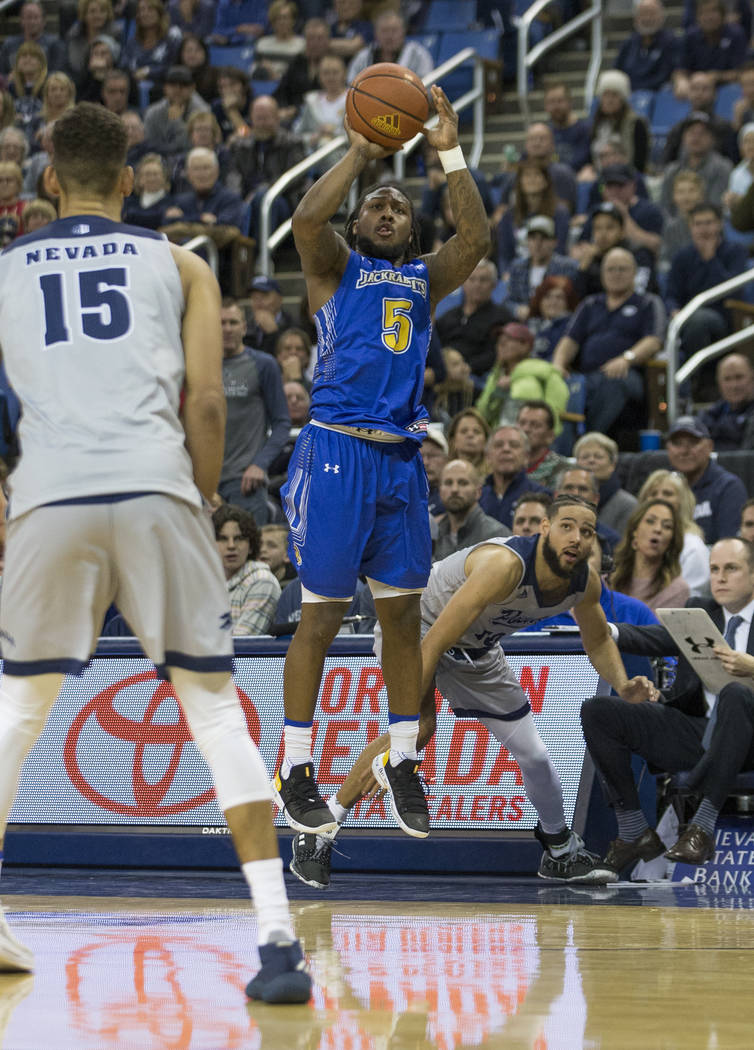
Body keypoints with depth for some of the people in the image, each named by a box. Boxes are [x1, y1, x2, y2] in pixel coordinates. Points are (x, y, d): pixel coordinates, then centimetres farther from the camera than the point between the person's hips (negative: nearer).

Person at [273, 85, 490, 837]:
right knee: (320, 618, -2)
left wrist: (450, 155, -4)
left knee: (402, 615, 8)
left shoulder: (425, 278, 17)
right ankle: (294, 770, 5)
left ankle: (402, 762, 19)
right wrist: (358, 154, -7)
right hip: (336, 455, -5)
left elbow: (476, 240, 0)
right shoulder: (335, 266, 6)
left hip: (402, 458, 5)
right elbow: (307, 217, -15)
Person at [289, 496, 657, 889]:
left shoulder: (585, 583, -15)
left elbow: (598, 640, 9)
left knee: (534, 756, 7)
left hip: (478, 651, 7)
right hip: (416, 625, -7)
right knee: (419, 727, -32)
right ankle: (318, 834, -24)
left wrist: (623, 686, -13)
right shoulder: (504, 565, -39)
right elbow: (433, 643, -41)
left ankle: (561, 853, 35)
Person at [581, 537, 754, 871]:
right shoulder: (700, 610, 19)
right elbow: (655, 639, 3)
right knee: (596, 711, -7)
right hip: (695, 731, 5)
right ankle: (634, 833, -6)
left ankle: (703, 826, -37)